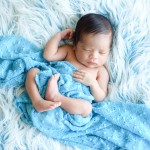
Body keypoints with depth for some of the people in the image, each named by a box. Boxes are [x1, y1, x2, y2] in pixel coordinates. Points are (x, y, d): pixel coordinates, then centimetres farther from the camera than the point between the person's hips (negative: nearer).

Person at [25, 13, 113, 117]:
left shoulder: (101, 71, 5)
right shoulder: (69, 51, 11)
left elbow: (100, 98, 1)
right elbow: (48, 56, 2)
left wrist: (92, 82, -18)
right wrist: (60, 35, 6)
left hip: (72, 102, -3)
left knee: (87, 107, -33)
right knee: (33, 71, -12)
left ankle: (55, 96, -40)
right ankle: (38, 101, -33)